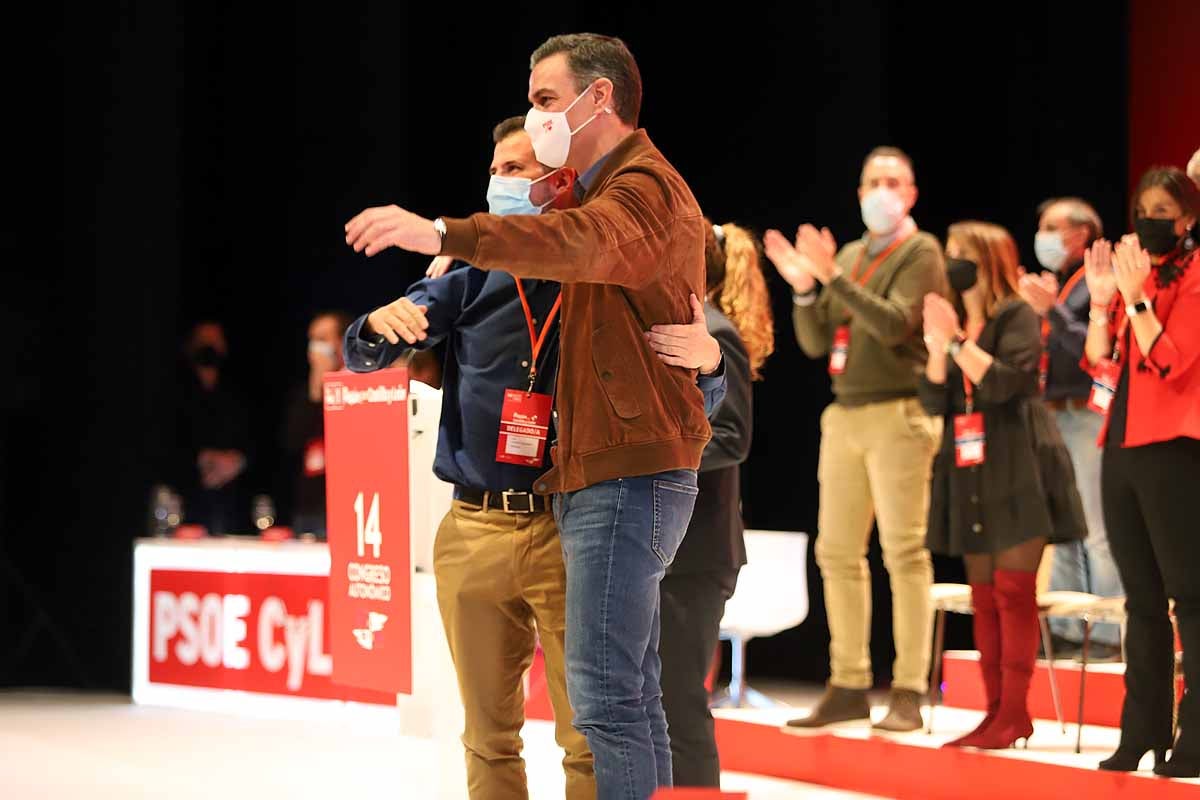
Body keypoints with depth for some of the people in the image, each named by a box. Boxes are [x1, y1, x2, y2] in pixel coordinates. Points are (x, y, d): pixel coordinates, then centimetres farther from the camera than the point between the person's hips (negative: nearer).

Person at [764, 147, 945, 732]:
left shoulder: (920, 253, -1)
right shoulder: (848, 256, 17)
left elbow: (895, 324, -17)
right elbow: (815, 343, 15)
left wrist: (832, 277, -23)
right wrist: (803, 288, -2)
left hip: (898, 415, -7)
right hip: (845, 416, 7)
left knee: (904, 551, -8)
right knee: (837, 552, 6)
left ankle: (908, 693, -7)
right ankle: (849, 686, 12)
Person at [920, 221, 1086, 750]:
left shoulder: (1017, 317, -5)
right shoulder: (951, 322, 14)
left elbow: (1004, 381, -19)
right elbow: (934, 401, 6)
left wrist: (956, 341, -17)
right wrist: (937, 347, -9)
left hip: (1017, 470, -7)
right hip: (970, 473, 7)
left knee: (1014, 592, -9)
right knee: (984, 597, 7)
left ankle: (1014, 715, -9)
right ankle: (996, 710, 11)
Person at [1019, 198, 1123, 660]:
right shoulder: (1050, 284, 18)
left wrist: (1051, 310, -18)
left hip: (1087, 413, -8)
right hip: (1051, 414, 8)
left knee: (1096, 531, -7)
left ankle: (1108, 634, -5)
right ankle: (1065, 630, 10)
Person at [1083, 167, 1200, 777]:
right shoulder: (1131, 277, 16)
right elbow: (1098, 361, 10)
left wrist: (1135, 297, -17)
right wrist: (1101, 300, -2)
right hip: (1121, 446, 8)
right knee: (1142, 599, 10)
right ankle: (1142, 737, 14)